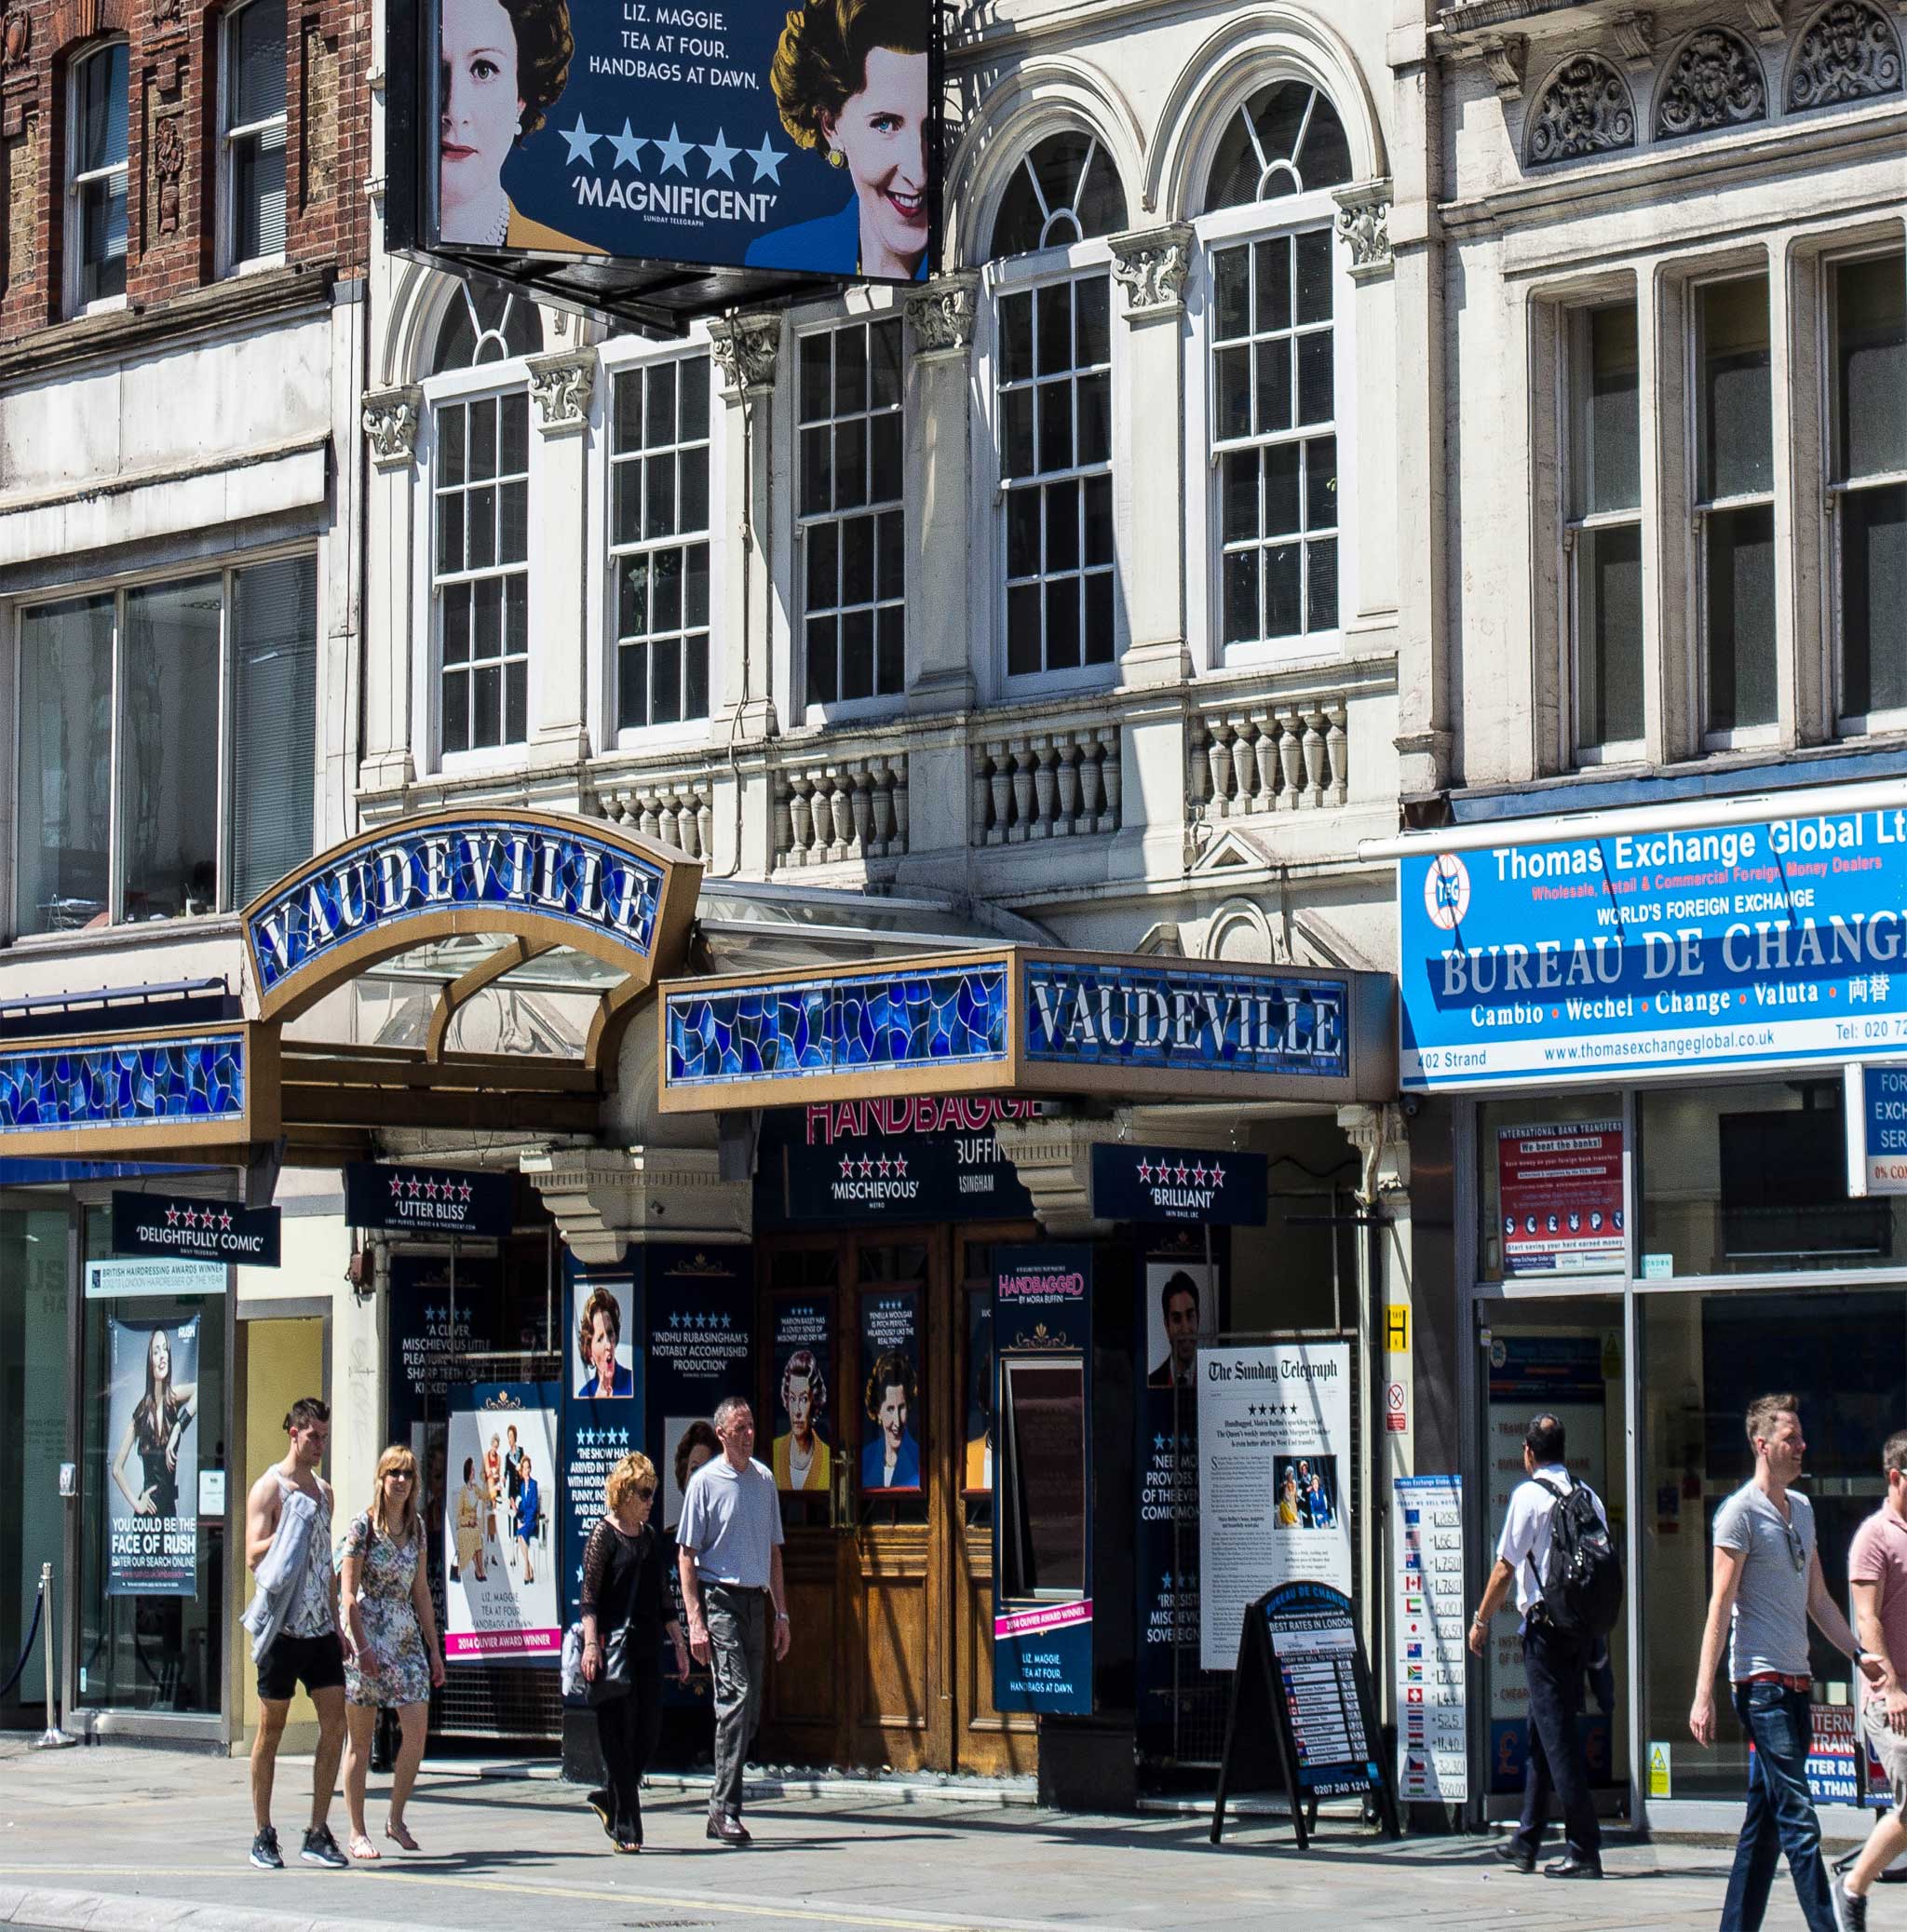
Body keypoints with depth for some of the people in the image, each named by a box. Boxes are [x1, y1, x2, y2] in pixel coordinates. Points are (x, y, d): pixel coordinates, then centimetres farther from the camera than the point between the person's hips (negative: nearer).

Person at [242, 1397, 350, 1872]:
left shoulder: (323, 1490, 17)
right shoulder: (269, 1489, -4)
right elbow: (254, 1556, -13)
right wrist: (294, 1527, -23)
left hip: (320, 1627, 6)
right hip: (283, 1627, -6)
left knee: (335, 1724, -1)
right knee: (271, 1728, 1)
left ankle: (317, 1834, 4)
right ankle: (264, 1836, 8)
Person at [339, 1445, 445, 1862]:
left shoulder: (415, 1527, 11)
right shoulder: (362, 1525, -6)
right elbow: (348, 1593, -9)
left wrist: (434, 1648, 13)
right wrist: (361, 1647, -17)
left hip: (407, 1636, 5)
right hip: (367, 1635, -5)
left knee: (416, 1732, -4)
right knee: (360, 1738, 1)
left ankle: (396, 1820, 12)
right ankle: (357, 1832, 7)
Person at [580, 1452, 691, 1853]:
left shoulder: (649, 1535, 15)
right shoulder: (604, 1534, -4)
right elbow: (589, 1595, -9)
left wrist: (679, 1643, 18)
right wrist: (591, 1643, -19)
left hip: (647, 1646, 7)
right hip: (614, 1645, -7)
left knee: (649, 1731, 4)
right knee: (619, 1735, -4)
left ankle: (609, 1799, 24)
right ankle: (626, 1827, -2)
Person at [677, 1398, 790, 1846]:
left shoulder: (764, 1480, 13)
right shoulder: (705, 1482, -3)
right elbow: (686, 1555, -4)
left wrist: (781, 1613, 17)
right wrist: (695, 1621, -12)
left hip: (756, 1601, 6)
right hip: (719, 1599, -6)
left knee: (749, 1709, 6)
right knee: (736, 1696, -17)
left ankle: (722, 1809, 13)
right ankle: (725, 1808, -15)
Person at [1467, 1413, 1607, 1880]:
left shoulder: (1529, 1494, -8)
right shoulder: (1588, 1496, 10)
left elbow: (1506, 1566, -9)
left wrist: (1482, 1620, 2)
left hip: (1545, 1625, -7)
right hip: (1584, 1625, 7)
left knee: (1557, 1735, -6)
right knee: (1542, 1732, 16)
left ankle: (1584, 1850, -9)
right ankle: (1526, 1842, 22)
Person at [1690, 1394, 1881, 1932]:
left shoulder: (1802, 1508, 17)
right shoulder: (1740, 1511, -7)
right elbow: (1720, 1605, -11)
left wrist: (1859, 1654, 12)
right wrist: (1704, 1695, -14)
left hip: (1796, 1683, 8)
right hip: (1761, 1683, -8)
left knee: (1765, 1820, 9)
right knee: (1798, 1820, -11)